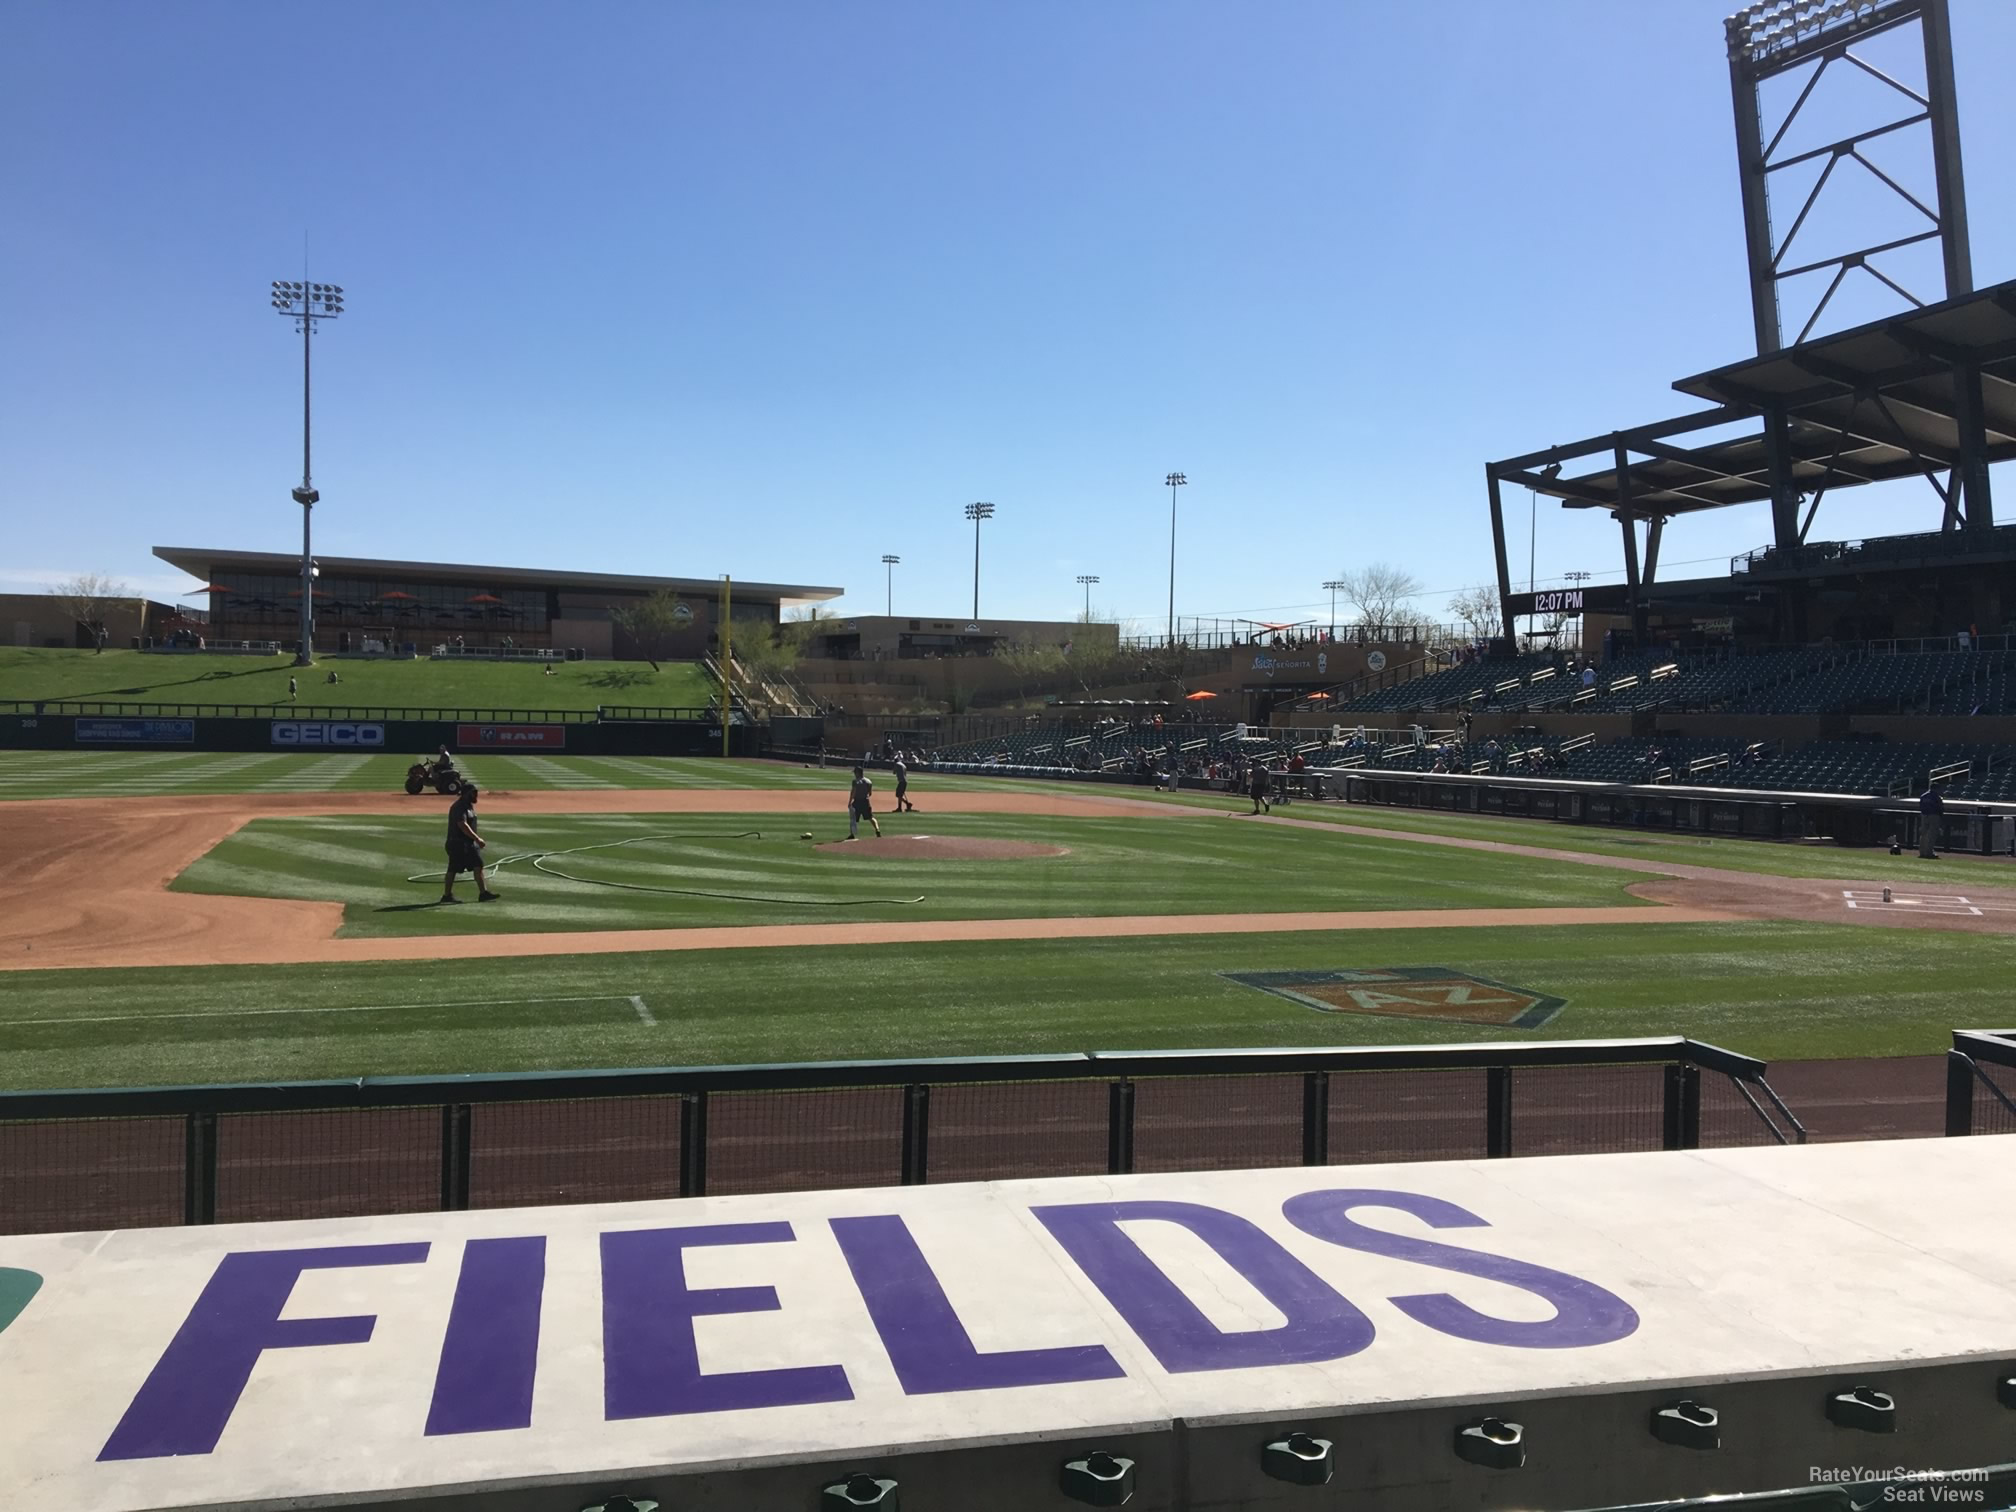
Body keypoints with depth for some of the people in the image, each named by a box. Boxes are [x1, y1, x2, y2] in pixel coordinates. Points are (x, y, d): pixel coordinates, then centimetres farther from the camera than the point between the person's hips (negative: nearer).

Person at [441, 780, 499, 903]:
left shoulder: (469, 805, 13)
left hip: (470, 842, 10)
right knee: (453, 869, 0)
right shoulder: (459, 807, -18)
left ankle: (483, 893, 2)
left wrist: (476, 840, 20)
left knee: (478, 866, 3)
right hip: (458, 843, -10)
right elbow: (463, 825, -28)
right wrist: (477, 838, -31)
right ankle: (447, 895, 9)